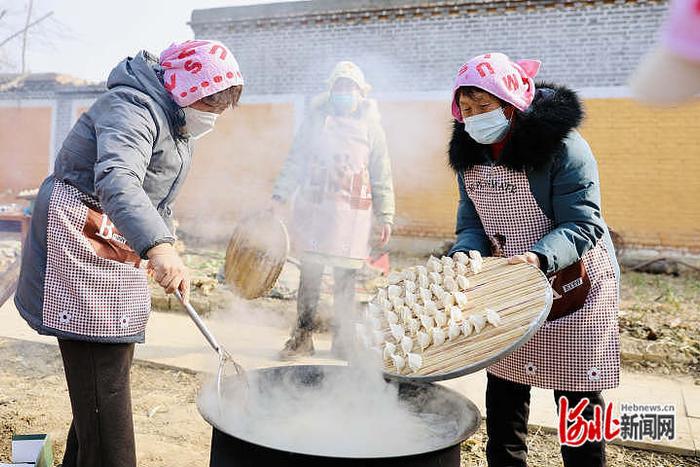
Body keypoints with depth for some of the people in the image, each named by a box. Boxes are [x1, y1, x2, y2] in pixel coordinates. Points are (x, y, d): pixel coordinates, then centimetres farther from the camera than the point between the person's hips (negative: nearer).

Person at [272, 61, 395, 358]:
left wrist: (385, 215, 2)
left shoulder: (370, 125, 7)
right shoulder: (315, 118, 10)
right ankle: (302, 337, 18)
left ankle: (342, 340, 17)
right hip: (313, 207, 1)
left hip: (352, 212, -1)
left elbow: (382, 176, 7)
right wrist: (280, 196, 3)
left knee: (345, 278, 3)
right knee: (309, 275, 5)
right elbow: (295, 161, 12)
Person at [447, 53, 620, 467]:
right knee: (503, 390, 13)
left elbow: (582, 225, -23)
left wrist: (538, 257, -41)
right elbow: (472, 224, 0)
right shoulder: (469, 155, -1)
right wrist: (463, 259, -21)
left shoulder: (563, 147, -20)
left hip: (574, 288, -5)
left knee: (578, 396, 4)